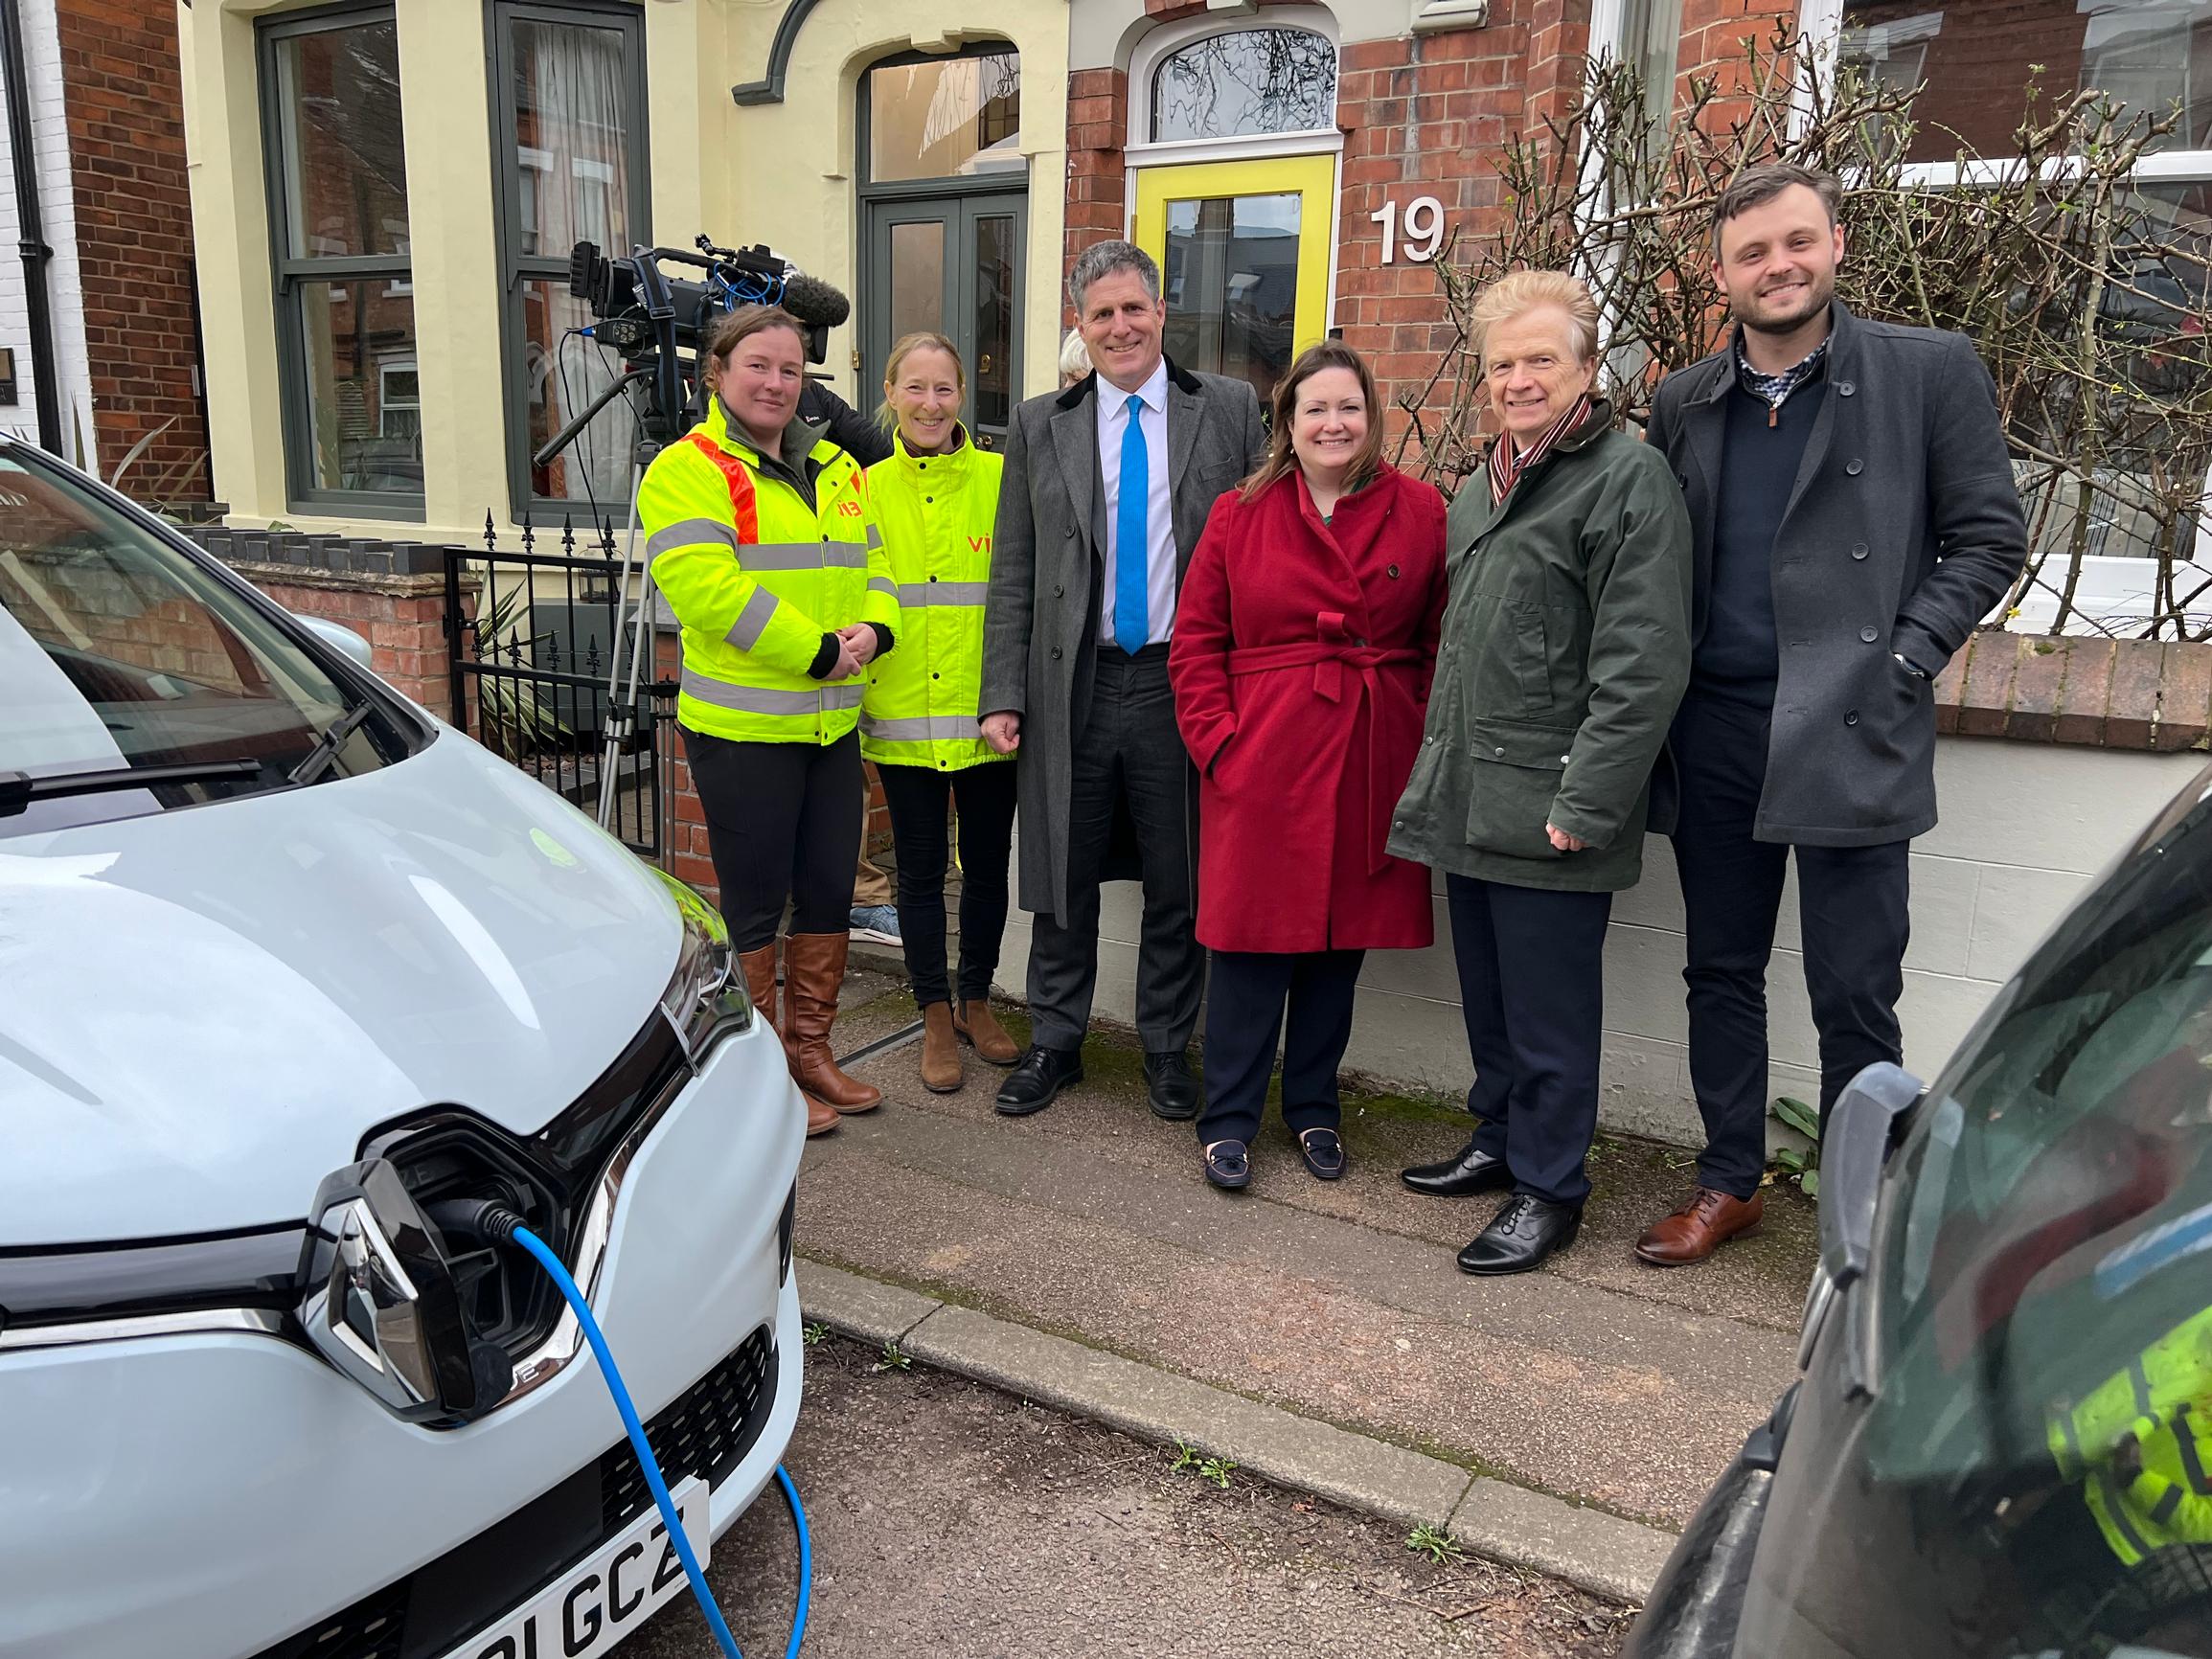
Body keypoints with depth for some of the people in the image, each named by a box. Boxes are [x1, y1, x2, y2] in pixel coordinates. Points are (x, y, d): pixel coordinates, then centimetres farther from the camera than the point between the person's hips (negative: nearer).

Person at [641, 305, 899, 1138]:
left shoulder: (836, 469, 16)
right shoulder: (688, 470, -7)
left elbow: (869, 566, 15)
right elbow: (707, 589, -19)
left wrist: (872, 629, -7)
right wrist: (817, 651, -19)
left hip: (831, 724, 7)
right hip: (741, 727, -7)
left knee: (829, 892, 13)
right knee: (755, 903, 3)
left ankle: (809, 1051, 28)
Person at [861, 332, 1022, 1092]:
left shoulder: (1000, 479, -2)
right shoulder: (865, 488, 3)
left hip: (986, 711, 0)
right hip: (902, 715, 1)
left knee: (987, 864, 12)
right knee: (921, 870, 10)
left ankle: (976, 999, 32)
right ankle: (936, 1015, 26)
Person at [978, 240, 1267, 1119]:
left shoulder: (1229, 410, 4)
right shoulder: (1039, 425, 7)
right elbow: (1013, 576, 6)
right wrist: (1002, 696, -1)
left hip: (1185, 682, -1)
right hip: (1073, 686, 1)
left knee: (1178, 884, 8)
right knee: (1064, 878, 10)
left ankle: (1167, 1047, 27)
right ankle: (1054, 1043, 27)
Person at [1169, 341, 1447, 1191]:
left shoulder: (1420, 512, 4)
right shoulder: (1240, 514, 3)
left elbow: (1441, 642, 5)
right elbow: (1195, 641, 4)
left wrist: (1426, 743, -3)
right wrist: (1216, 738, -6)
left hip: (1369, 765, 2)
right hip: (1259, 762, -1)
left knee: (1342, 937, 11)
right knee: (1253, 937, 1)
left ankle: (1313, 1108, 28)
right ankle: (1227, 1120, 16)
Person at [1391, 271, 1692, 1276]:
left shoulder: (1628, 479, -10)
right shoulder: (1482, 488, 16)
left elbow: (1643, 667, -17)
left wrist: (1583, 805, -20)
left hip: (1550, 807, -8)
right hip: (1468, 797, 8)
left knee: (1548, 1012, 2)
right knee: (1486, 995, 19)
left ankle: (1549, 1189, 17)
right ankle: (1499, 1140, 36)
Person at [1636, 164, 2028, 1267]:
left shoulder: (1932, 372, 1)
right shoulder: (1683, 403, 10)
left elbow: (1990, 539, 1)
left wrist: (1904, 661, -9)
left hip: (1850, 733, -4)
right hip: (1714, 733, 4)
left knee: (1854, 998, 1)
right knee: (1721, 975, 12)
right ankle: (1728, 1184, 28)